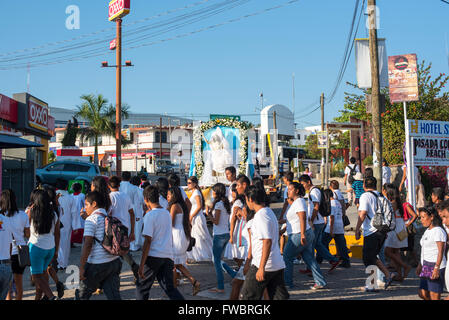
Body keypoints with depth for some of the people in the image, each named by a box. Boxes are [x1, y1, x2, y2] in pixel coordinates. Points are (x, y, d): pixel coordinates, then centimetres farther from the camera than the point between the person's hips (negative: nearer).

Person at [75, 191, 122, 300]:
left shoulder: (91, 219, -10)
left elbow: (87, 245, -15)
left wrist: (82, 267, -13)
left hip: (97, 265, -7)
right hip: (114, 262, 7)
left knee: (82, 295, 12)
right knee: (114, 295, 5)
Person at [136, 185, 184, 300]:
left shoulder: (150, 215, -10)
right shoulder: (167, 213, 12)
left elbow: (148, 240, -15)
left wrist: (141, 265, -13)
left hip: (153, 256, -6)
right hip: (167, 256, 6)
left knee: (141, 288, 10)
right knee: (169, 288, 6)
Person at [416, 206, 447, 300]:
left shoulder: (438, 231, -12)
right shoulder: (427, 231, 16)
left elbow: (440, 251, -19)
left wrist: (436, 268, -26)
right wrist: (420, 265, 21)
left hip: (435, 266, -9)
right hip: (426, 266, 9)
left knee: (434, 295, -5)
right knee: (422, 294, 8)